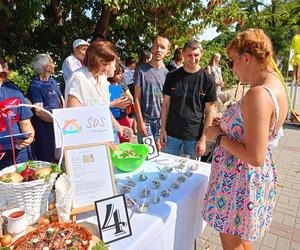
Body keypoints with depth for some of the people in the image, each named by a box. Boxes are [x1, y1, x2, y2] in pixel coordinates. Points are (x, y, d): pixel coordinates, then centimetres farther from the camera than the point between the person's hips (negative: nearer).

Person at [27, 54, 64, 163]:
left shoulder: (53, 81, 13)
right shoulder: (35, 85, -11)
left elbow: (62, 102, 14)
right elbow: (39, 112, -17)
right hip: (45, 128, -7)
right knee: (48, 161, 3)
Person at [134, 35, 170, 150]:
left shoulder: (166, 72, 6)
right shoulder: (141, 70, -5)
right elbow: (137, 98, -6)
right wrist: (140, 122, -10)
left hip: (161, 119, 3)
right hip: (145, 119, -3)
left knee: (159, 151, 12)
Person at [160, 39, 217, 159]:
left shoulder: (208, 80, -4)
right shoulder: (172, 76, 1)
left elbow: (209, 111, -3)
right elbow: (166, 103, 6)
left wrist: (203, 139, -7)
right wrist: (163, 129, 0)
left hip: (194, 136, -1)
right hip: (172, 134, 1)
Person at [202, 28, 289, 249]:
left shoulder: (258, 94, -28)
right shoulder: (277, 86, 3)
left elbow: (255, 157, -29)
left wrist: (218, 136, -17)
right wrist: (226, 125, 7)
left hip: (239, 180, -9)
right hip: (258, 176, 9)